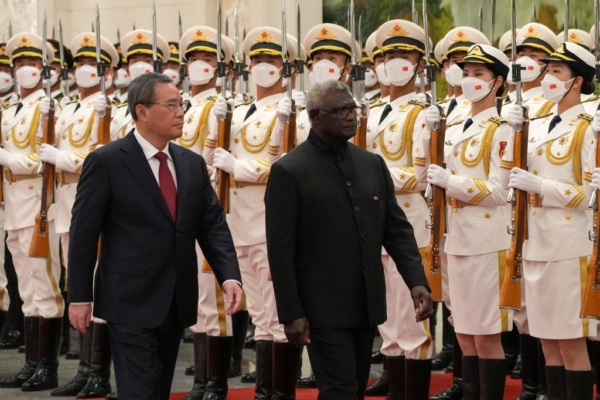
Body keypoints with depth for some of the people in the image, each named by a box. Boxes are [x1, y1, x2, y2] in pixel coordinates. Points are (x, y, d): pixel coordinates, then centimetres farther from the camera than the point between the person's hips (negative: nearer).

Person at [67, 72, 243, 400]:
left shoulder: (193, 164, 8)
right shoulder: (106, 162, -8)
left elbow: (213, 225, 6)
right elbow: (83, 232, -7)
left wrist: (229, 275, -10)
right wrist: (79, 297, -8)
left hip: (177, 303, 6)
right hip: (131, 302, -6)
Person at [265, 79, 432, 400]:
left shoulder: (373, 164, 9)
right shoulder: (289, 171, -8)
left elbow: (397, 228, 9)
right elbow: (281, 250, -10)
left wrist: (416, 280, -5)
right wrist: (291, 313, -13)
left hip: (368, 306, 6)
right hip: (324, 309, -6)